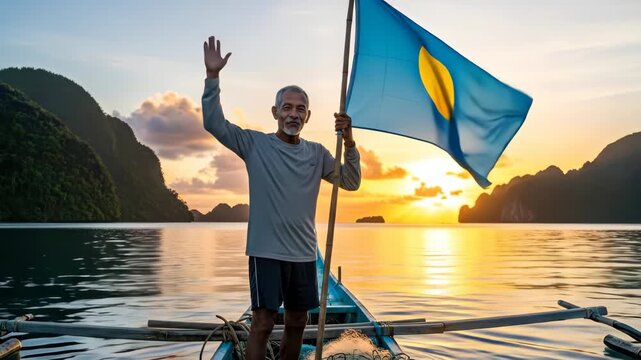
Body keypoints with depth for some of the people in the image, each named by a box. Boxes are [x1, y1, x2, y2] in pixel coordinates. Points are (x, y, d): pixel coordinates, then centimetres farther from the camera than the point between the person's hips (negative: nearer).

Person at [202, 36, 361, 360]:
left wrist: (349, 143, -8)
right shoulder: (255, 144, -2)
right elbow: (214, 123, -11)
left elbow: (351, 183, 6)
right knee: (263, 323, -4)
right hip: (266, 251, -4)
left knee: (297, 323, 15)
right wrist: (213, 76, -20)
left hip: (304, 253, 5)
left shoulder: (316, 153, 7)